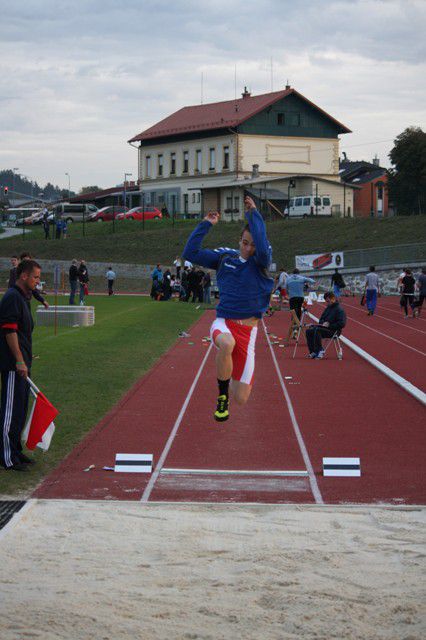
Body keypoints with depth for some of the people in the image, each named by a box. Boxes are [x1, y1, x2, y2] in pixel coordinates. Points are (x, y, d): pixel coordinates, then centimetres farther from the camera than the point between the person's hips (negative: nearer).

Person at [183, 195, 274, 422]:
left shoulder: (261, 261, -1)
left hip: (248, 329, 0)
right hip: (223, 323, 1)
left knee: (241, 399, -3)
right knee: (226, 344, -42)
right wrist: (206, 224, 3)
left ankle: (231, 381, 37)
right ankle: (222, 395, -18)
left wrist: (253, 214, -20)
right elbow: (191, 253, 6)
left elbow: (263, 248, -26)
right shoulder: (225, 257, 7)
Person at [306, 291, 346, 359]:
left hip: (334, 330, -9)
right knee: (309, 331, -10)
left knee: (317, 330, -32)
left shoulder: (339, 309, -9)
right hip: (325, 327, 9)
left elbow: (341, 324, -17)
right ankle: (312, 352, -10)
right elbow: (322, 318, 28)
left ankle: (319, 351, -27)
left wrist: (329, 325, -17)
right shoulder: (328, 308, 18)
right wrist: (323, 323, 3)